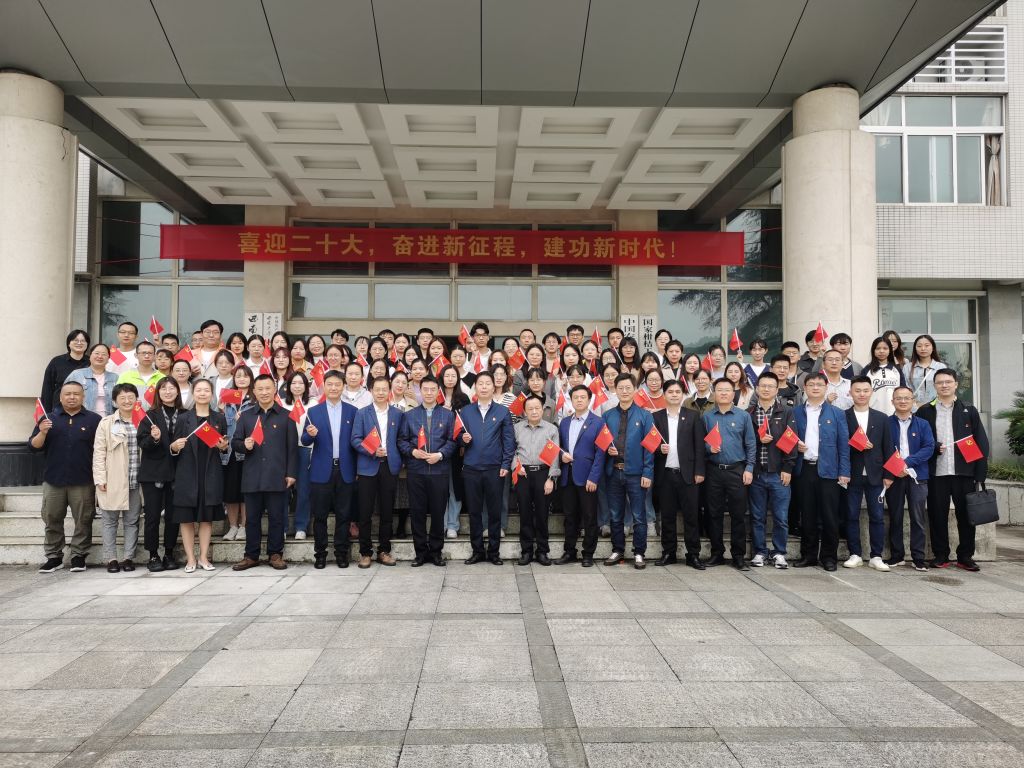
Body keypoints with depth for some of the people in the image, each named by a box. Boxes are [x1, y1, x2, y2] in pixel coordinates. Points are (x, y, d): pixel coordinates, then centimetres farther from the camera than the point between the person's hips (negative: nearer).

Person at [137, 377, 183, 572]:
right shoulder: (150, 416, 2)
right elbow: (142, 443, -5)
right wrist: (154, 438, -23)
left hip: (175, 472, 2)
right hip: (153, 473, -1)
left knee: (173, 515, 5)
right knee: (152, 516, 2)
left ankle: (169, 555, 16)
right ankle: (153, 556, 12)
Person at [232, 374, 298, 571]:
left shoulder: (286, 416, 5)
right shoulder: (246, 416, 12)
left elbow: (292, 447, 3)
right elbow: (235, 442, 12)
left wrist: (291, 473, -4)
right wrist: (244, 445, -11)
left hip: (277, 477, -2)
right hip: (252, 477, 2)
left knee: (276, 517, 4)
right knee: (252, 518, 8)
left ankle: (275, 554, 15)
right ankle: (251, 556, 18)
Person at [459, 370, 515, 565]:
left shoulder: (503, 412, 4)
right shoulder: (465, 411, 9)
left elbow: (509, 441, 1)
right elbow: (459, 437, 12)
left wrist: (506, 465, -6)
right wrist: (463, 439, -11)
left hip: (495, 469, -1)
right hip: (471, 469, 2)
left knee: (495, 512, 4)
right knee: (474, 512, 7)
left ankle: (494, 551, 15)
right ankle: (477, 551, 18)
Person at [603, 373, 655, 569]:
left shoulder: (644, 416, 0)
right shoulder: (608, 416, 8)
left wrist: (647, 472, -11)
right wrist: (608, 449, -10)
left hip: (635, 472, -3)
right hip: (613, 472, 3)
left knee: (638, 516, 3)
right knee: (615, 515, 11)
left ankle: (639, 553, 14)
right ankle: (617, 551, 23)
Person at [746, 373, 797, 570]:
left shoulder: (787, 412, 3)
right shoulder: (748, 413, 6)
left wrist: (788, 468, -8)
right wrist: (758, 439, -14)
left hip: (779, 473, -1)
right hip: (756, 473, 1)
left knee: (781, 517, 4)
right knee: (757, 516, 8)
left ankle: (779, 553, 17)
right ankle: (760, 552, 19)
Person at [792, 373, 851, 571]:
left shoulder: (837, 414, 6)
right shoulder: (796, 412, 9)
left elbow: (843, 445, 2)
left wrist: (844, 472, -5)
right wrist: (795, 446, -7)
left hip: (828, 470, -1)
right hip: (804, 469, 2)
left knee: (829, 516, 1)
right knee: (807, 515, 7)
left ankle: (829, 556, 12)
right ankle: (808, 555, 17)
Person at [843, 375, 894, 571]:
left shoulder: (882, 418, 9)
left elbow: (887, 448, 7)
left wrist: (888, 475, 2)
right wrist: (855, 446, -17)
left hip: (875, 475, 2)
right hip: (852, 474, -2)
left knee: (877, 516, 2)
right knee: (852, 516, 3)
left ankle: (876, 557, 10)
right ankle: (855, 555, 13)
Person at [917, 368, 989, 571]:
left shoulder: (969, 411, 8)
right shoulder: (925, 411, 7)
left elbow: (981, 442, 4)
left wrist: (980, 472, -4)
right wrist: (934, 447, -14)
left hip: (964, 472, 0)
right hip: (936, 473, 0)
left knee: (966, 515, 4)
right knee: (937, 515, 3)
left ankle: (965, 557, 15)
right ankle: (940, 555, 14)